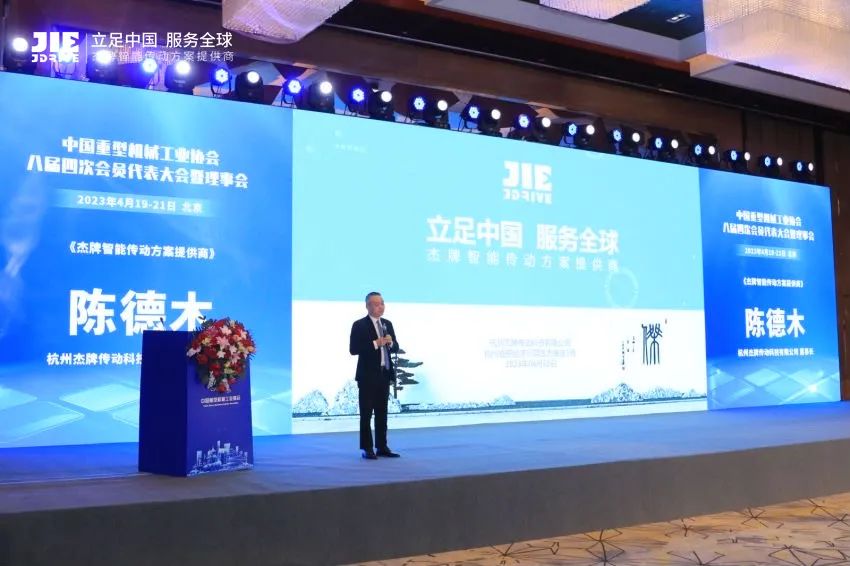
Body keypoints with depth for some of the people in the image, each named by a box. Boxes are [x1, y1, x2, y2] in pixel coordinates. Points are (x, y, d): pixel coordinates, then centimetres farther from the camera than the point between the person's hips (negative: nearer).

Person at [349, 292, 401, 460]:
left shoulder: (388, 324, 12)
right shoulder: (359, 325, -7)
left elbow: (395, 347, 14)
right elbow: (353, 349, -15)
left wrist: (390, 342, -9)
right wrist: (375, 343, -21)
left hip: (385, 373, 6)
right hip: (368, 375, -6)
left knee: (382, 412, 10)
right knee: (366, 413, -1)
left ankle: (382, 447, 15)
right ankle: (367, 449, 3)